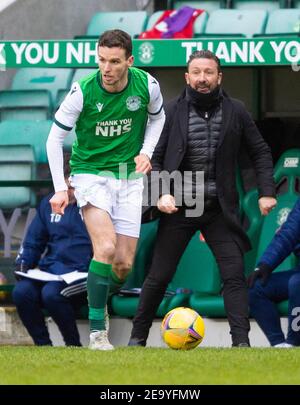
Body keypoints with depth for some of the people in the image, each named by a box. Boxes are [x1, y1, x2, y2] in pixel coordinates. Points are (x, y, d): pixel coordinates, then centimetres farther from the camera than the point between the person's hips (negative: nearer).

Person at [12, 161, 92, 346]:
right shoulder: (48, 203, 17)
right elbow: (33, 241, 23)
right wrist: (23, 263, 6)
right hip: (50, 272, 5)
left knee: (51, 293, -35)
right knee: (21, 291, -25)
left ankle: (74, 345, -15)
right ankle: (43, 345, -10)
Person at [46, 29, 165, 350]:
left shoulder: (147, 85, -10)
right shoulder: (83, 92, -17)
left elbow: (157, 117, 13)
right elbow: (55, 138, -7)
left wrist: (146, 152, -3)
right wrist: (60, 188, -11)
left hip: (129, 176, 3)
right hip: (90, 173, -3)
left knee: (124, 264, -1)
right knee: (106, 247, -24)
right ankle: (96, 330, -17)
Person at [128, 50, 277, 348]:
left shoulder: (235, 112, 2)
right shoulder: (172, 112, -2)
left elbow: (260, 152, 10)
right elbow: (154, 157, 0)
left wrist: (266, 191, 0)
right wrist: (162, 192, -15)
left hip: (219, 209, 1)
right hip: (178, 208, -1)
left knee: (234, 274, -11)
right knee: (159, 277, 4)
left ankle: (241, 341, -12)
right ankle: (137, 337, 19)